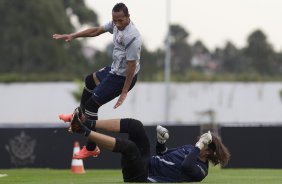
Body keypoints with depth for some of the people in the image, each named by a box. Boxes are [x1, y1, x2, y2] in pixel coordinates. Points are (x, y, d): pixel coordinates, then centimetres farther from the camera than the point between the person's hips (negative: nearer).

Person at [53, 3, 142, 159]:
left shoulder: (132, 37, -33)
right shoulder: (116, 24, -7)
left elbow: (132, 65, -29)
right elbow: (96, 31, 7)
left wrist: (124, 92, -25)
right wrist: (73, 36, 6)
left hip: (122, 77, -10)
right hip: (114, 69, 10)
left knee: (92, 104, -4)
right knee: (90, 81, 33)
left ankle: (91, 148, 5)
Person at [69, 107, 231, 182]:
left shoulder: (200, 171, -9)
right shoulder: (190, 148, 16)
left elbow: (185, 166, -33)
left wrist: (200, 146, -25)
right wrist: (162, 140, 4)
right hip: (147, 162, 9)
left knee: (128, 146, -34)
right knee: (135, 125, -7)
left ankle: (84, 131, -31)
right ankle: (88, 124, -15)